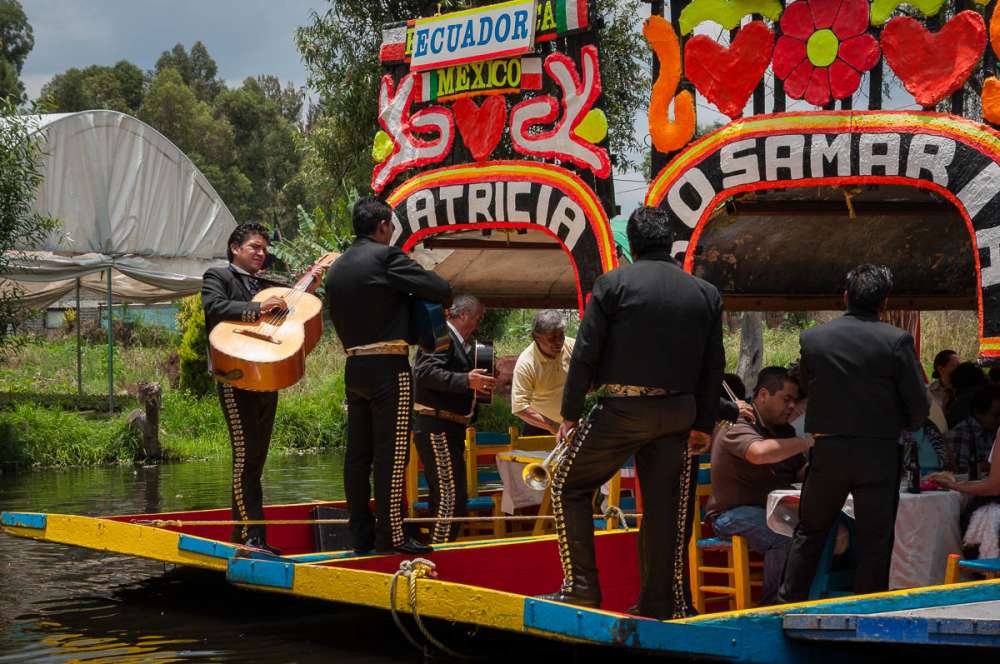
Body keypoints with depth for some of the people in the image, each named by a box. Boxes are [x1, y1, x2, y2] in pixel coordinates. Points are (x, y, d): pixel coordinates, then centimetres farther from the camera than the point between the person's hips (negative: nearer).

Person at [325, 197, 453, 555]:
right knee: (391, 452, -5)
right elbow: (441, 290, -13)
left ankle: (361, 533, 13)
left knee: (358, 453, 9)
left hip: (353, 366, 7)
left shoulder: (337, 268, 13)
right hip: (388, 367, -7)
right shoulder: (386, 256, -10)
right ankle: (390, 534, -6)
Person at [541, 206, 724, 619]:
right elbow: (714, 365, 10)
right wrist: (704, 424, 15)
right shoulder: (705, 294, 9)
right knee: (665, 505, 9)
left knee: (569, 487, 9)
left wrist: (570, 413, 0)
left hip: (622, 409, -4)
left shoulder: (613, 284, -3)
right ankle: (661, 601, 10)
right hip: (678, 414, 4)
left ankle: (580, 585, 2)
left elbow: (586, 352, -6)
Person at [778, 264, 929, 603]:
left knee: (810, 532, 16)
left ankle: (788, 603, 18)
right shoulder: (896, 340, -10)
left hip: (826, 451, 2)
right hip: (878, 455, -2)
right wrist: (902, 426, 13)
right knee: (874, 540, 7)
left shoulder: (812, 337, -3)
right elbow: (919, 406, -7)